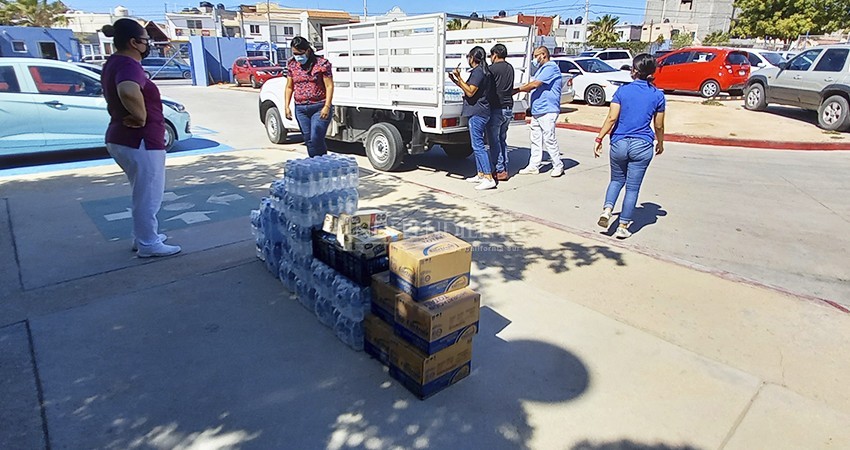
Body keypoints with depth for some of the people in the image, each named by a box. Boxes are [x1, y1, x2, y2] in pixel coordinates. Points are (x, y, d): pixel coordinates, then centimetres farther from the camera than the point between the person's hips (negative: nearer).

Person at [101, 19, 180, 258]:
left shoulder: (114, 63, 12)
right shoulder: (129, 65, -20)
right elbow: (128, 92, -42)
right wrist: (142, 117, -27)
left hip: (121, 138, 10)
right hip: (141, 142, -10)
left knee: (143, 193, 22)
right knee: (148, 195, 2)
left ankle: (143, 236, 32)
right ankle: (148, 245, 13)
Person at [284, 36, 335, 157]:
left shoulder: (322, 63, -5)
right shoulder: (291, 65, 10)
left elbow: (329, 86, -7)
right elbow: (289, 87, 15)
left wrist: (327, 106, -16)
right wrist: (287, 106, 7)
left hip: (319, 108, -5)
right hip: (300, 109, 5)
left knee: (316, 139, -12)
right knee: (308, 140, 7)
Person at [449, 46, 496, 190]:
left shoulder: (478, 71, -13)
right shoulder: (482, 71, 18)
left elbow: (470, 92, -19)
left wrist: (459, 78, -16)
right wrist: (456, 81, 23)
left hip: (477, 113, -11)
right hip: (481, 112, 11)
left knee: (478, 145, -11)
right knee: (477, 145, 15)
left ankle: (489, 178, -13)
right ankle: (480, 175, 21)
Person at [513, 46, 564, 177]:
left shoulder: (551, 67, -10)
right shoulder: (541, 69, 23)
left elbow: (535, 84, -17)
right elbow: (531, 85, 21)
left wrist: (517, 90, -9)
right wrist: (517, 89, 6)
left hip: (547, 111, -10)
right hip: (536, 111, 10)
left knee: (549, 139, -7)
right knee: (536, 140, 9)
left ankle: (558, 166, 5)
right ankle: (533, 166, 14)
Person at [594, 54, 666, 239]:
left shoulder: (622, 90, -2)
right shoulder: (658, 95, 2)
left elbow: (612, 118, -9)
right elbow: (659, 126, 7)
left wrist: (599, 139, -3)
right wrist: (660, 144, 23)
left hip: (619, 143, 0)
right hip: (642, 146, 0)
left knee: (616, 180, 21)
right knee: (632, 187, 6)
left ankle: (607, 209, -2)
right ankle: (623, 227, 10)